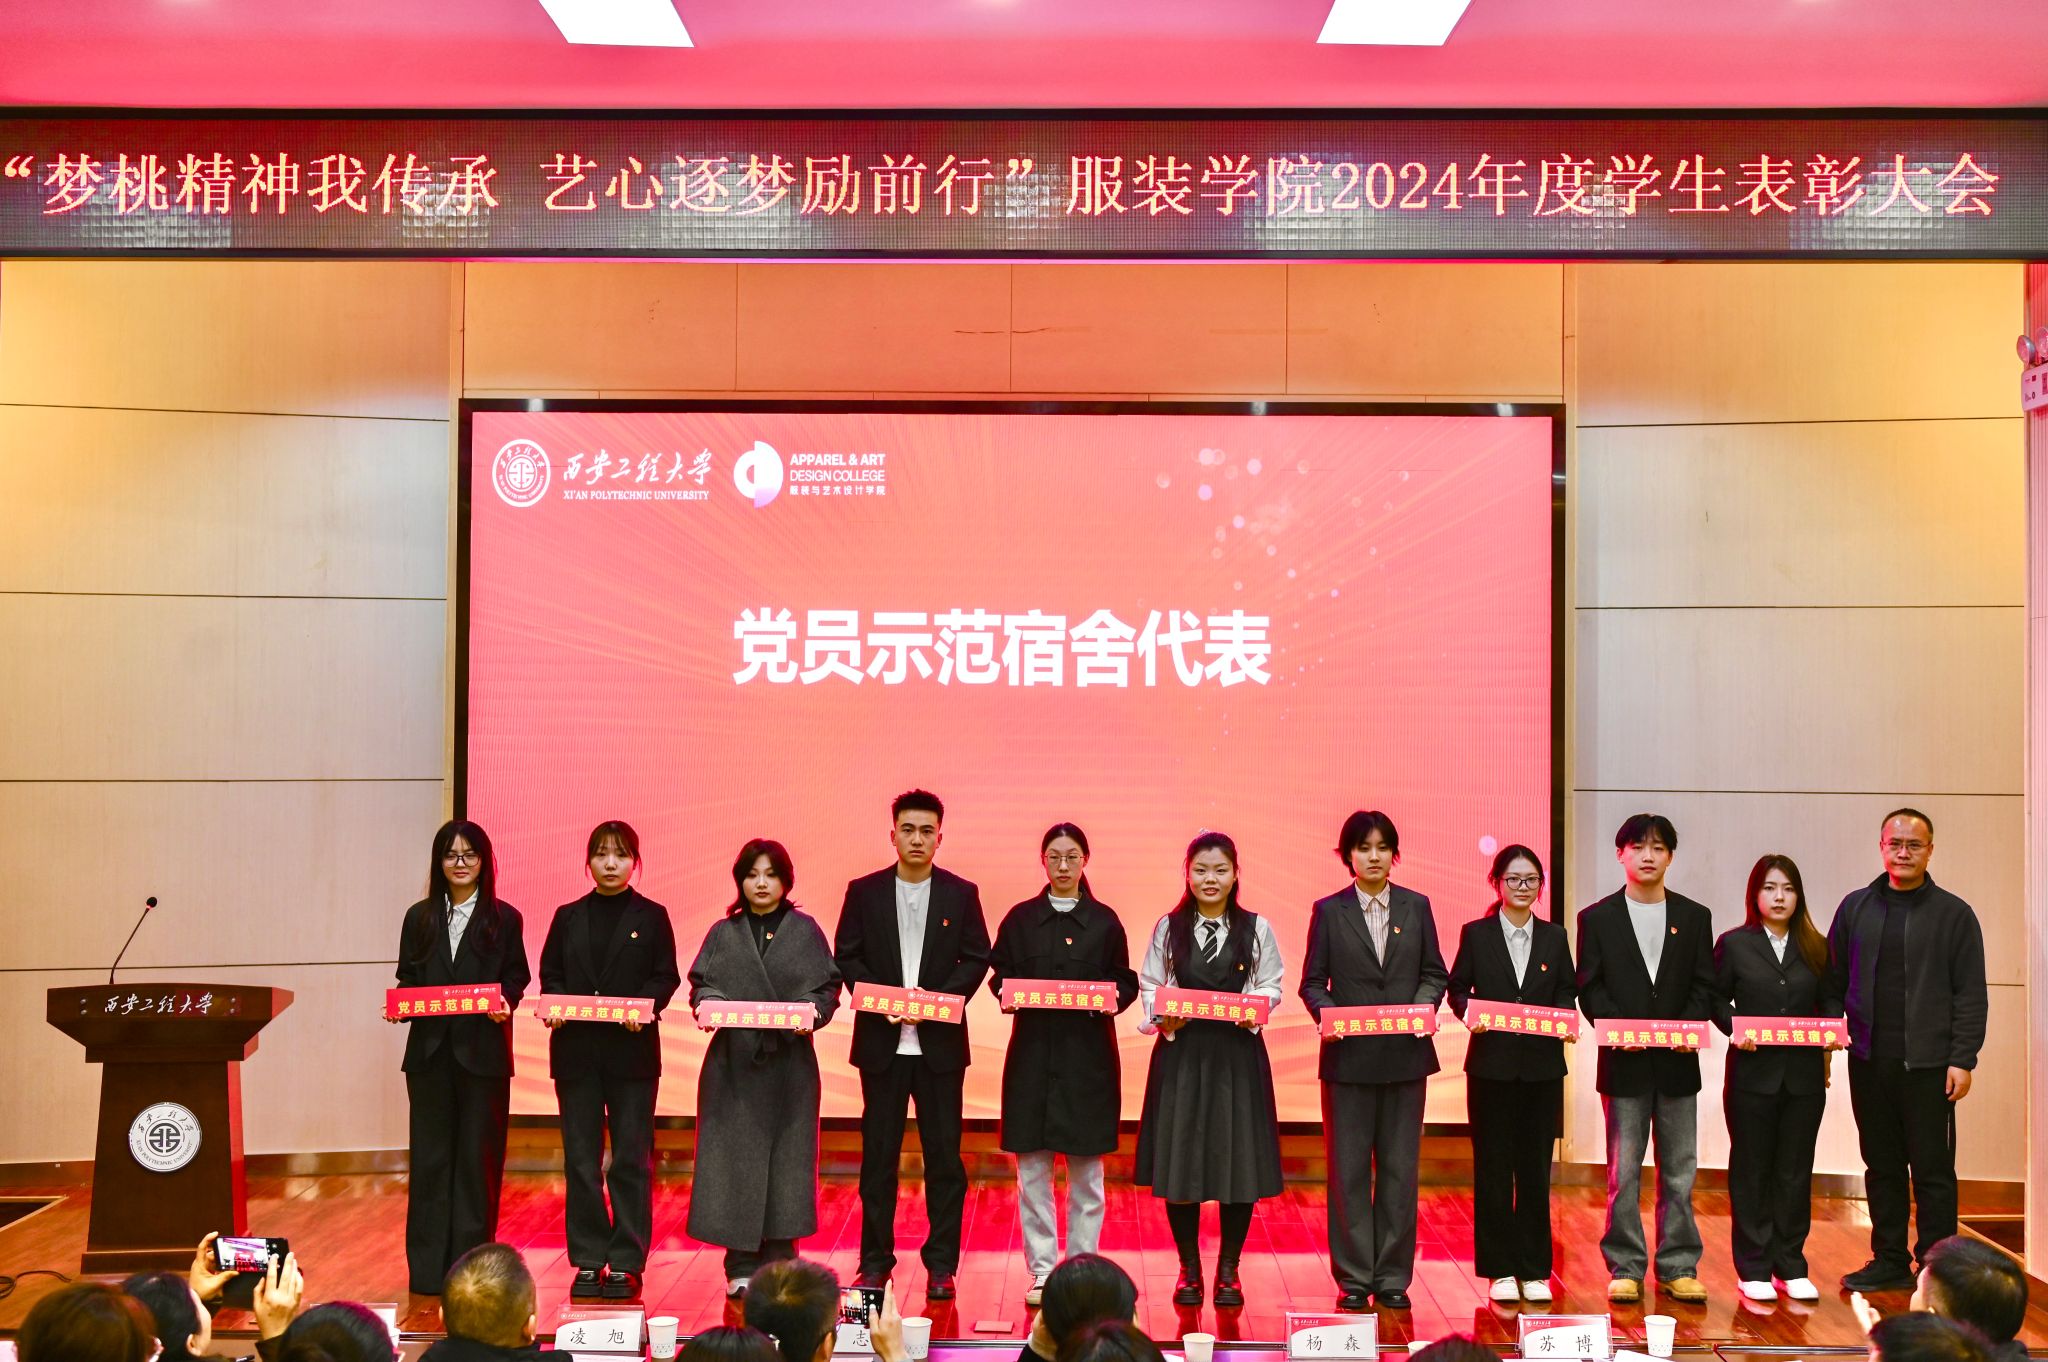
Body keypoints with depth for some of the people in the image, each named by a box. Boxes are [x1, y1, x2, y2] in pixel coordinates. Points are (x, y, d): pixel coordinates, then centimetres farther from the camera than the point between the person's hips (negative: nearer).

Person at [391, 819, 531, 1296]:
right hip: (430, 1050, 2)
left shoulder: (504, 919, 4)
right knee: (429, 1156, 4)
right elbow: (406, 980, 13)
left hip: (483, 1052, -2)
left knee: (477, 1156, 1)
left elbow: (516, 978, 5)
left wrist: (504, 1004, -14)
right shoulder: (420, 918, 10)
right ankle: (427, 1268, 10)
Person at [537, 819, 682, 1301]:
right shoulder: (568, 917, 11)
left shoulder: (651, 917, 4)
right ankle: (588, 1261, 13)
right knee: (580, 1160, 5)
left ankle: (626, 1262, 7)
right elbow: (549, 974, 10)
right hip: (576, 1050, 2)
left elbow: (666, 976, 0)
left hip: (632, 1050, -2)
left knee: (631, 1160, 0)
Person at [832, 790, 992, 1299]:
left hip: (940, 1042, 0)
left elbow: (976, 958, 2)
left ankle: (941, 1265, 11)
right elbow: (846, 957, 3)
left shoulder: (961, 893, 4)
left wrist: (936, 1000, -12)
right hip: (882, 1041, 0)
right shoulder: (864, 891, 4)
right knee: (878, 1154, 5)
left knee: (943, 1154, 3)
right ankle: (875, 1261, 15)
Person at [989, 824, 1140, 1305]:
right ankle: (1041, 1271, 9)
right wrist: (1010, 993, -13)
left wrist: (1109, 1000, -14)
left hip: (1088, 1054, 0)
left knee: (1086, 1170, 3)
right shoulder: (1021, 918, 7)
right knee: (1032, 1169, 1)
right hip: (1033, 1052, 1)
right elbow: (1000, 978, 8)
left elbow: (1125, 983, 6)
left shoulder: (1104, 921, 6)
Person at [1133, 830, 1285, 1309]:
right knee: (1180, 1159, 2)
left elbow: (1271, 986, 5)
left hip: (1238, 1053, 0)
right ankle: (1189, 1269, 17)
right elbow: (1149, 985, 6)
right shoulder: (1169, 928, 5)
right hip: (1181, 1052, 0)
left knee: (1238, 1159, 1)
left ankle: (1228, 1270, 16)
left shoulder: (1256, 929, 4)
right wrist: (1162, 1017, -11)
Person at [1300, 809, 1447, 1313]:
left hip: (1406, 1053, 1)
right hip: (1348, 1055, -1)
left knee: (1399, 1167, 6)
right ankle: (1353, 1277, 11)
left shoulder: (1416, 907, 7)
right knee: (1348, 1168, 3)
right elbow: (1312, 982, 2)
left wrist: (1424, 1006, -10)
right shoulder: (1329, 911, 3)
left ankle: (1393, 1276, 15)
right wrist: (1327, 1013, -17)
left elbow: (1435, 973, 9)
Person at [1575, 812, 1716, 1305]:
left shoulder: (1694, 917, 10)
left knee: (1679, 1171, 5)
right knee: (1624, 1172, 2)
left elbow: (1703, 986, 6)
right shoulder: (1597, 918, 5)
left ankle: (1678, 1267, 14)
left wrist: (1690, 1028, -12)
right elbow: (1589, 988, 1)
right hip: (1624, 1062, -1)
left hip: (1678, 1061, 2)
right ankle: (1625, 1268, 9)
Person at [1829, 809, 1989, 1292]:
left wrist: (1962, 1059, -9)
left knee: (1933, 1171, 1)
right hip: (1869, 1062, 3)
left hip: (1928, 1065, -3)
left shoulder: (1953, 914, 0)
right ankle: (1889, 1261, 19)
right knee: (1882, 1166, 11)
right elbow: (1834, 982, 10)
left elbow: (1971, 995, -2)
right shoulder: (1856, 908, 9)